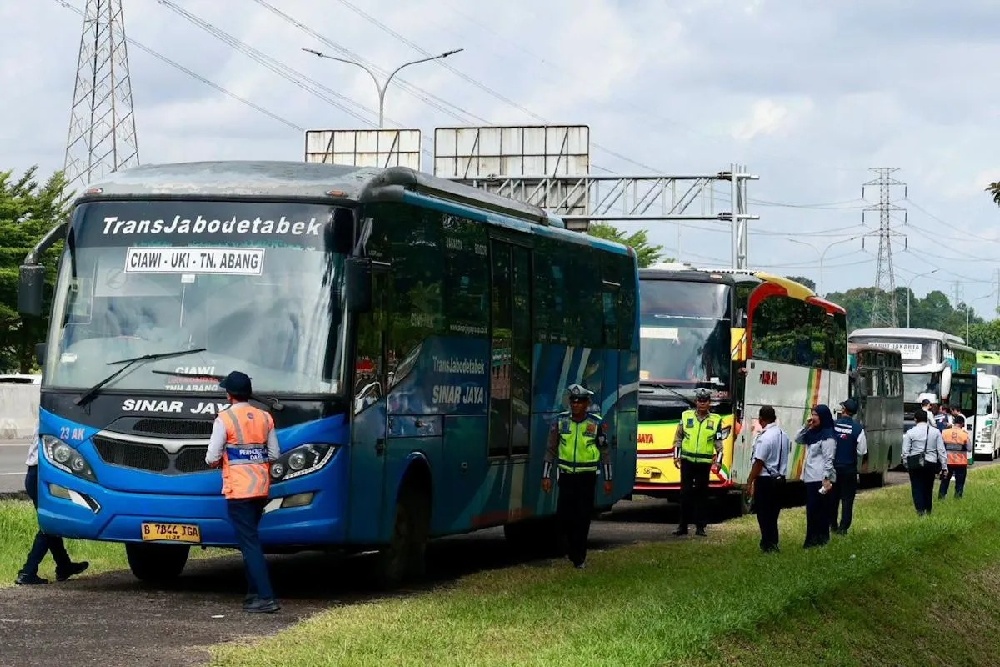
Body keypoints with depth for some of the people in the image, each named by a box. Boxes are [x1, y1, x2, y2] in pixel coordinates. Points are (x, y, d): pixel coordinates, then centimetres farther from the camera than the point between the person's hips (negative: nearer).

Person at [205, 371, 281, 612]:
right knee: (251, 540, 19)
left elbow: (212, 458, -8)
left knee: (249, 543, -7)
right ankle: (254, 592, 21)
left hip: (238, 490, -6)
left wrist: (218, 461, 13)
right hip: (261, 488, 6)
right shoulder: (265, 418, 8)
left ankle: (266, 597, -14)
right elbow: (274, 454, 9)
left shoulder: (225, 419, -9)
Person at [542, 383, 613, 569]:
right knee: (563, 515, -3)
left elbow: (605, 452, 4)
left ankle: (579, 557, 8)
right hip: (566, 475, 2)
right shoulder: (560, 421, 1)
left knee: (583, 517, -1)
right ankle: (573, 552, 18)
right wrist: (546, 476, 3)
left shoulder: (597, 423, -3)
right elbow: (551, 450, 6)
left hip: (587, 476, -2)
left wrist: (608, 479, 4)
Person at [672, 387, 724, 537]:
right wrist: (676, 456, 4)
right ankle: (683, 525, 5)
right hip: (687, 460, 0)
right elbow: (678, 437, 10)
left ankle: (700, 526, 8)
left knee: (701, 494, 3)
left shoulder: (715, 420, 4)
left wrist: (718, 460, -2)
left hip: (704, 462, 0)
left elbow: (719, 443, 6)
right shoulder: (686, 416, 5)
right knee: (685, 493, 1)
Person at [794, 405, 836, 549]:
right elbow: (798, 440, 24)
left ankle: (820, 538, -5)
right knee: (811, 509, 10)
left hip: (820, 478, -9)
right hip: (810, 477, 9)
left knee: (818, 509, -8)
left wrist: (827, 479, -21)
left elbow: (828, 460, -17)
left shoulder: (828, 436, -13)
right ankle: (814, 538, 14)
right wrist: (806, 427, 7)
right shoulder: (813, 433, 14)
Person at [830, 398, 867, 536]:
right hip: (849, 469, -2)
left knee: (833, 497, 16)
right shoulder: (858, 428, -12)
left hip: (833, 467, 2)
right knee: (847, 498, 6)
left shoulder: (832, 425, -10)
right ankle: (843, 527, 1)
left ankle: (832, 525, 24)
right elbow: (862, 451, -8)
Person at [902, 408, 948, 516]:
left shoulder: (910, 433, -3)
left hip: (915, 464, -2)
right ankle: (928, 510, 21)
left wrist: (906, 465, 8)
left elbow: (905, 451, -3)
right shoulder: (935, 432, 3)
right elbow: (941, 450, 3)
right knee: (928, 488, 14)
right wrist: (944, 467, 5)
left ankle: (920, 510, -11)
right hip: (931, 463, 2)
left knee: (917, 488, 1)